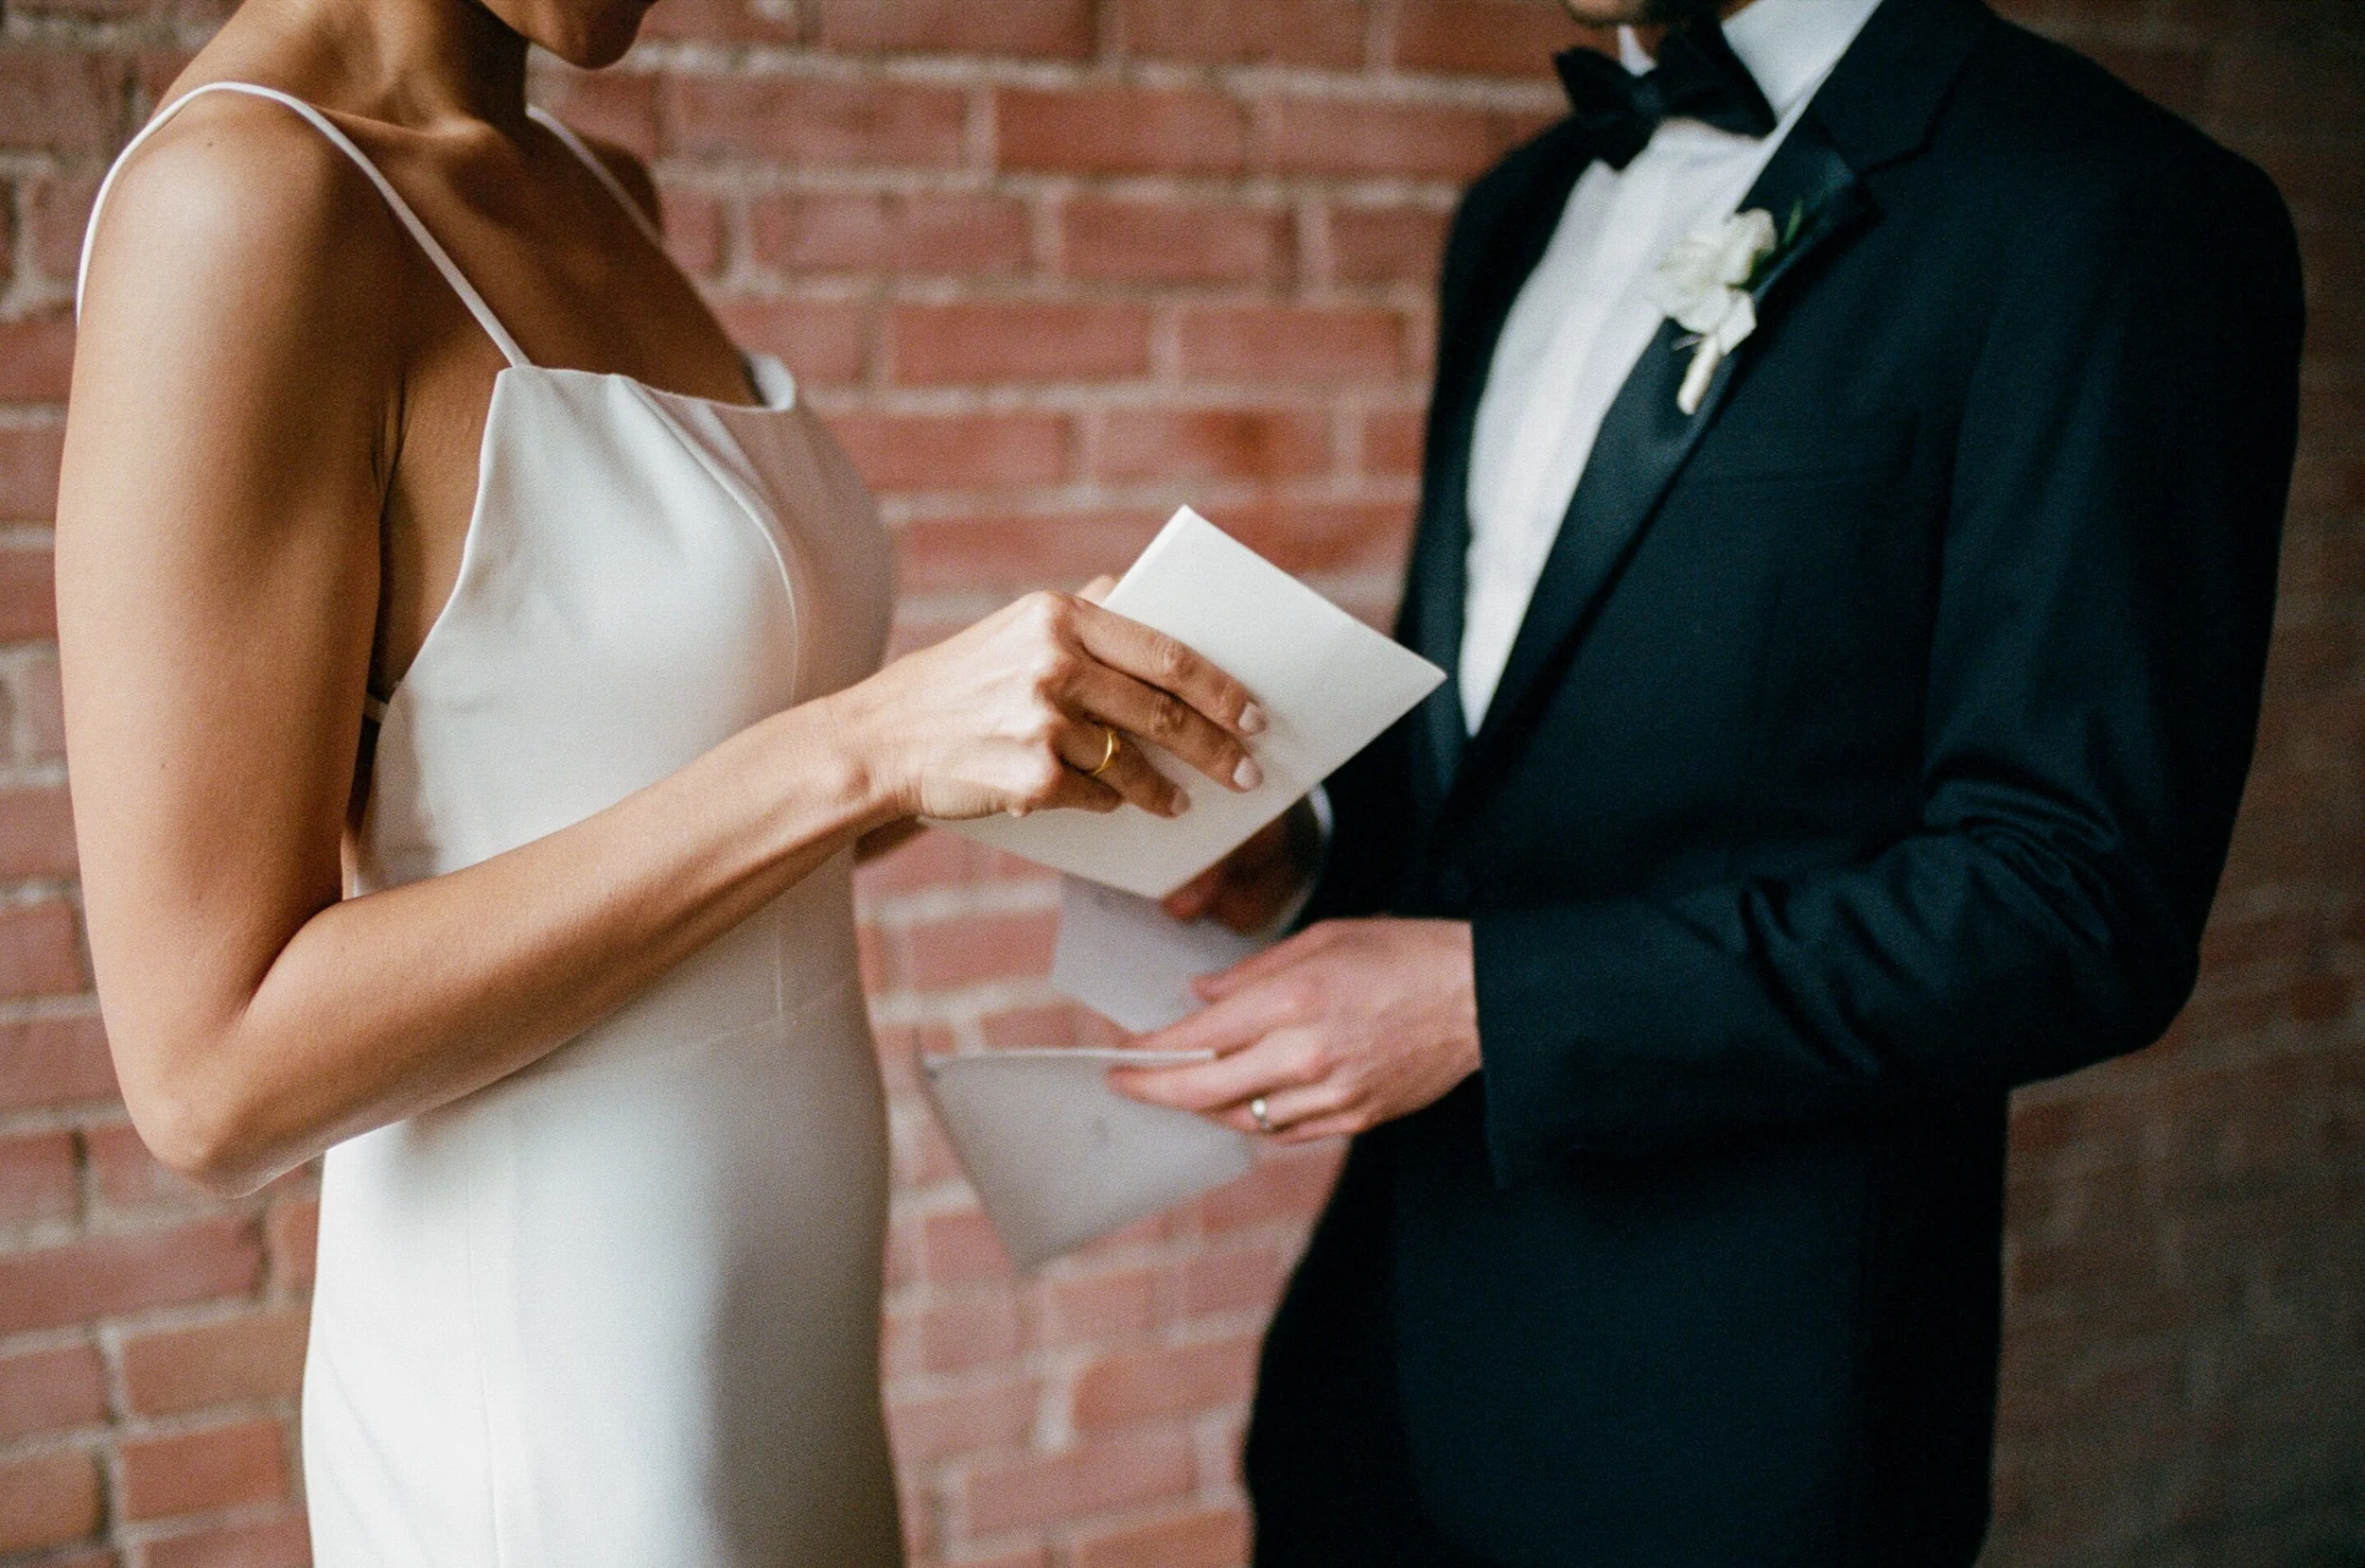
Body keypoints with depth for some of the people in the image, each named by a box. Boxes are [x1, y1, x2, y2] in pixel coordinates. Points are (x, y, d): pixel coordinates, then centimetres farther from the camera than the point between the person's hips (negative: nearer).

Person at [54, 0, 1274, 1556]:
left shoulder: (598, 191, 6)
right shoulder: (236, 204, -20)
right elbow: (212, 1074, -23)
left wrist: (1036, 724, -1)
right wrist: (860, 748, -25)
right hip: (562, 1432, -8)